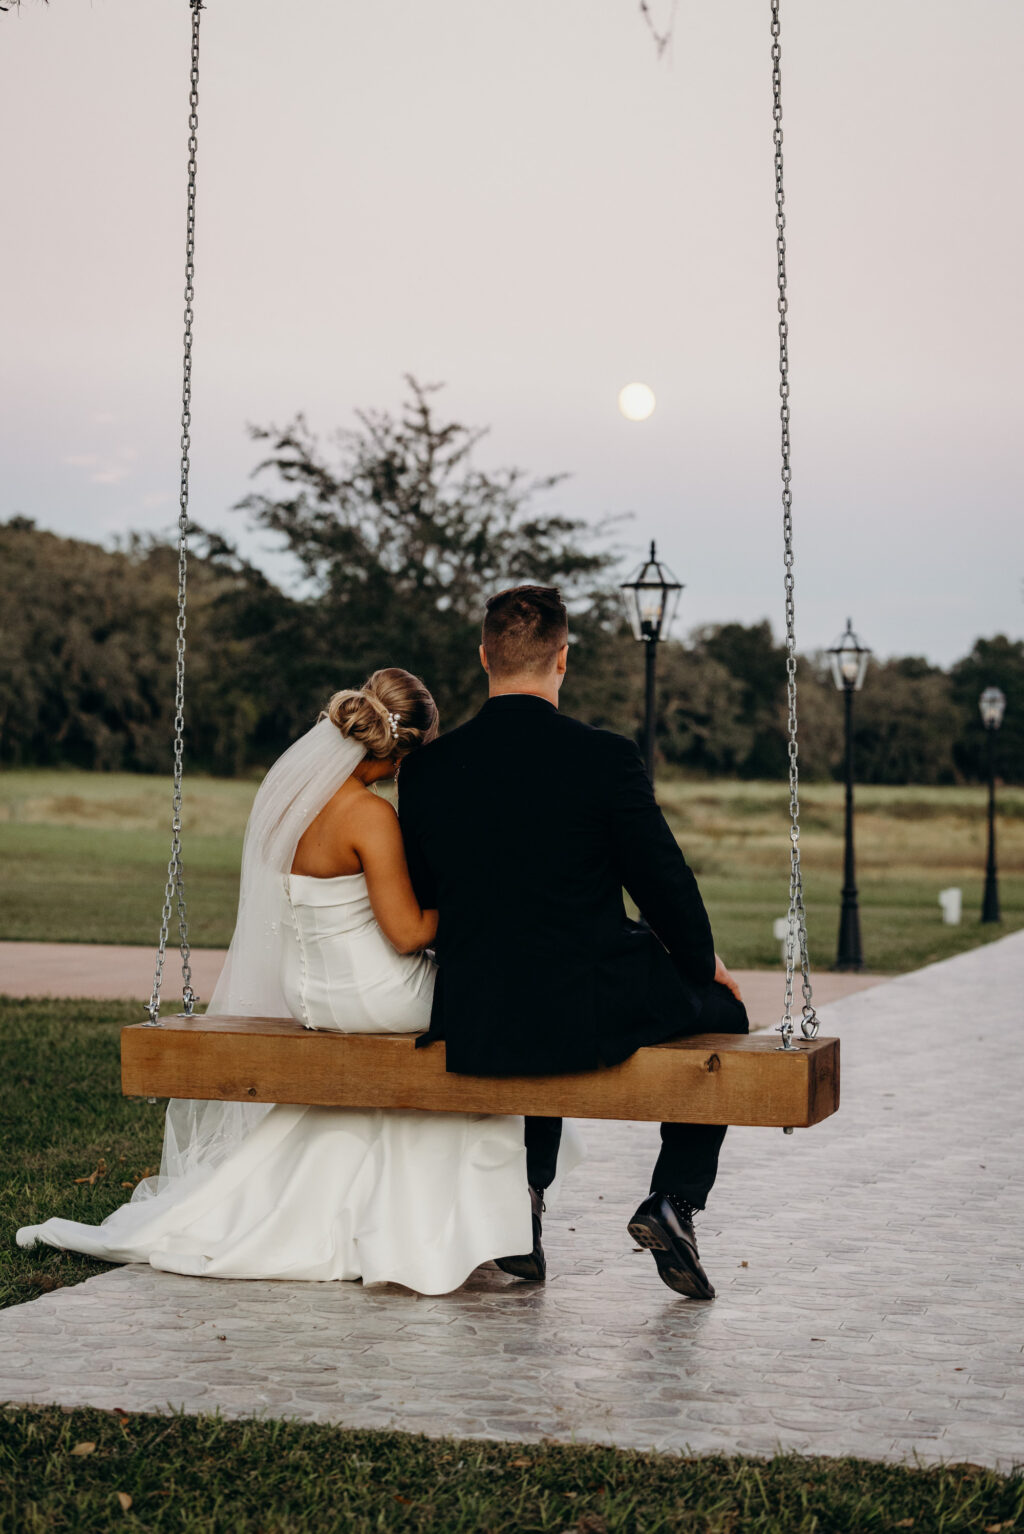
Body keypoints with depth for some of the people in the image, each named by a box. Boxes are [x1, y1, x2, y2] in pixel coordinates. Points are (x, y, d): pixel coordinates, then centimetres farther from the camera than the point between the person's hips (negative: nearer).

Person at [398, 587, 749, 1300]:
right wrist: (705, 965, 13)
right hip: (594, 1012, -4)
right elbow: (664, 881, -6)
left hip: (472, 1025, 4)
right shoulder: (605, 757, -12)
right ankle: (674, 1198, 12)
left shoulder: (427, 768, -1)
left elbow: (422, 901, 9)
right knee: (723, 1011, 25)